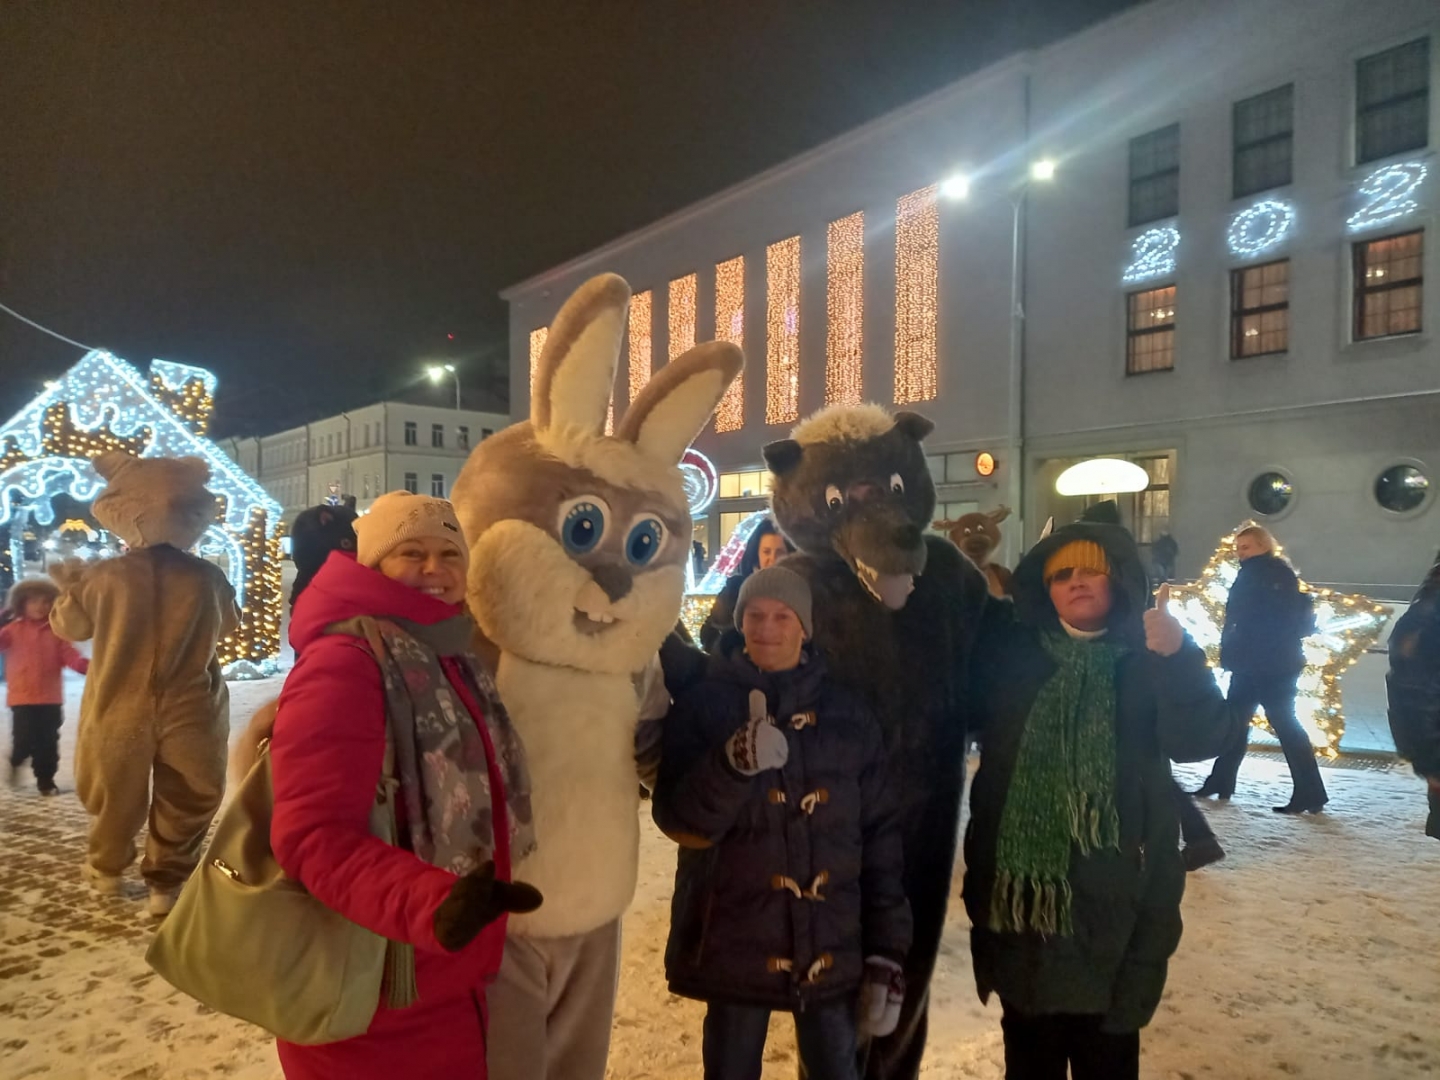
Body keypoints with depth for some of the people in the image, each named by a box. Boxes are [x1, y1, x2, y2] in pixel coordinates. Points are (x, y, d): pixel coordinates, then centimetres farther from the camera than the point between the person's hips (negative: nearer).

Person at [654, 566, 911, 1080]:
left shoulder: (849, 716, 1)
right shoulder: (703, 704, -4)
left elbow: (881, 838, 3)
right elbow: (679, 820, -12)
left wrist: (887, 950, -1)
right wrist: (732, 764, -31)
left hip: (832, 947, 2)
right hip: (734, 944, -1)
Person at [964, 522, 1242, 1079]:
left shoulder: (1151, 658, -2)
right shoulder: (1011, 652, 2)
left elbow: (1200, 738, -16)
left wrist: (1178, 659, -33)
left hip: (1114, 889, -1)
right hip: (1022, 883, 2)